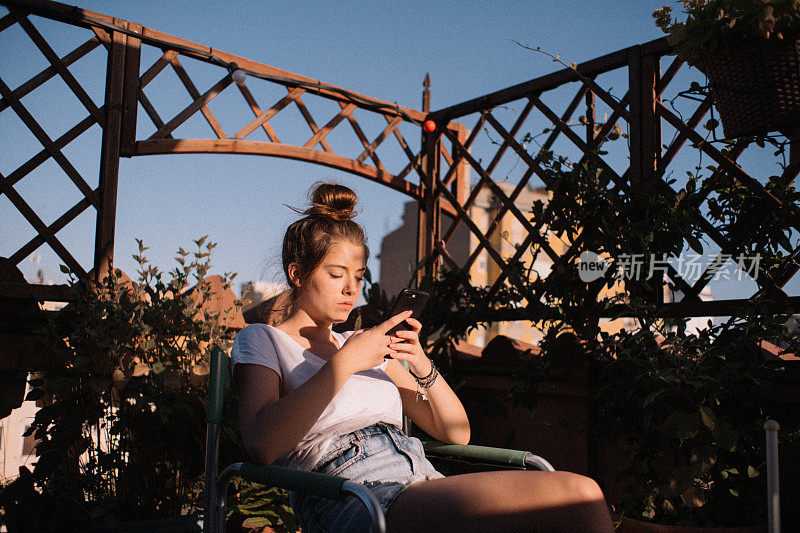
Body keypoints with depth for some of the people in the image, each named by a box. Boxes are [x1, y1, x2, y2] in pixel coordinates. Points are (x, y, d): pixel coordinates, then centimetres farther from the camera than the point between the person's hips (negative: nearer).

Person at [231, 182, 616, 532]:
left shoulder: (369, 350, 26)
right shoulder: (261, 341, 11)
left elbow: (456, 433, 20)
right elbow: (262, 445, -11)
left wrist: (423, 367, 1)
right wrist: (345, 362, -11)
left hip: (424, 481, 6)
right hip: (357, 499, -6)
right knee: (579, 498, -27)